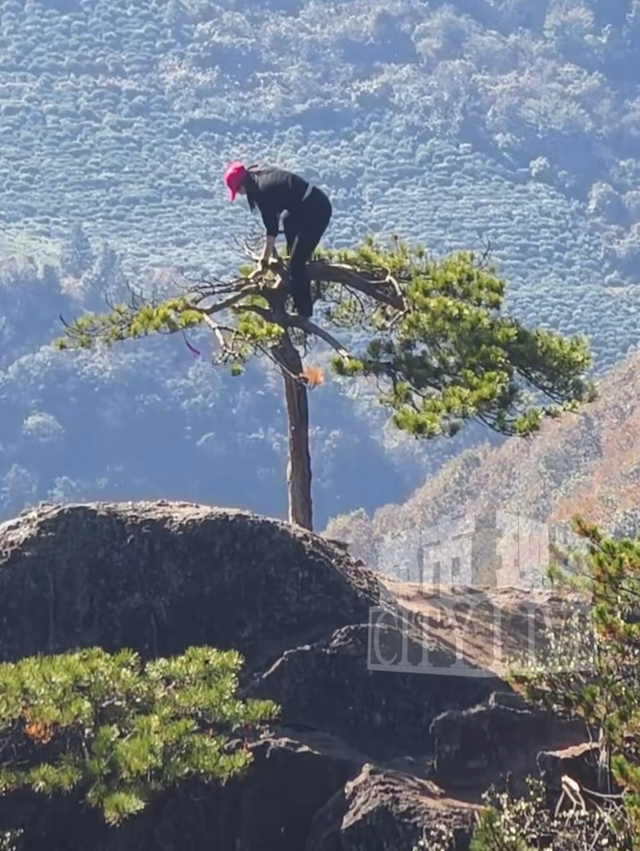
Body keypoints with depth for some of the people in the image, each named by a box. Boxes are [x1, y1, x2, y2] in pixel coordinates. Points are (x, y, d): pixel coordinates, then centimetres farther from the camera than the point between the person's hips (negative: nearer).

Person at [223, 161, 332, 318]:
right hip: (317, 201, 10)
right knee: (288, 222, 37)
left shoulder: (262, 191, -15)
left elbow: (272, 230, -11)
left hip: (316, 211, -10)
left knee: (296, 263, -6)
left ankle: (303, 312, 0)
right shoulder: (263, 176, 12)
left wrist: (264, 260, -3)